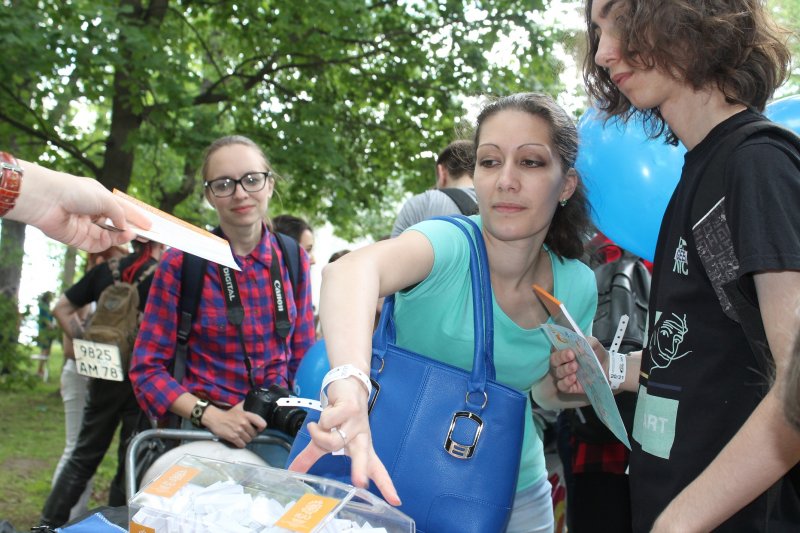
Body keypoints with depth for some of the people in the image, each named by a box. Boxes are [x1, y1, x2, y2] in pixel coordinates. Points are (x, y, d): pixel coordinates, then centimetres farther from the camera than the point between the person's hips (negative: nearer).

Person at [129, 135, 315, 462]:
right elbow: (147, 368, -4)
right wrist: (210, 416, -17)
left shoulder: (293, 260, 4)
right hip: (204, 431, -2)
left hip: (279, 428, 3)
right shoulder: (180, 263, -5)